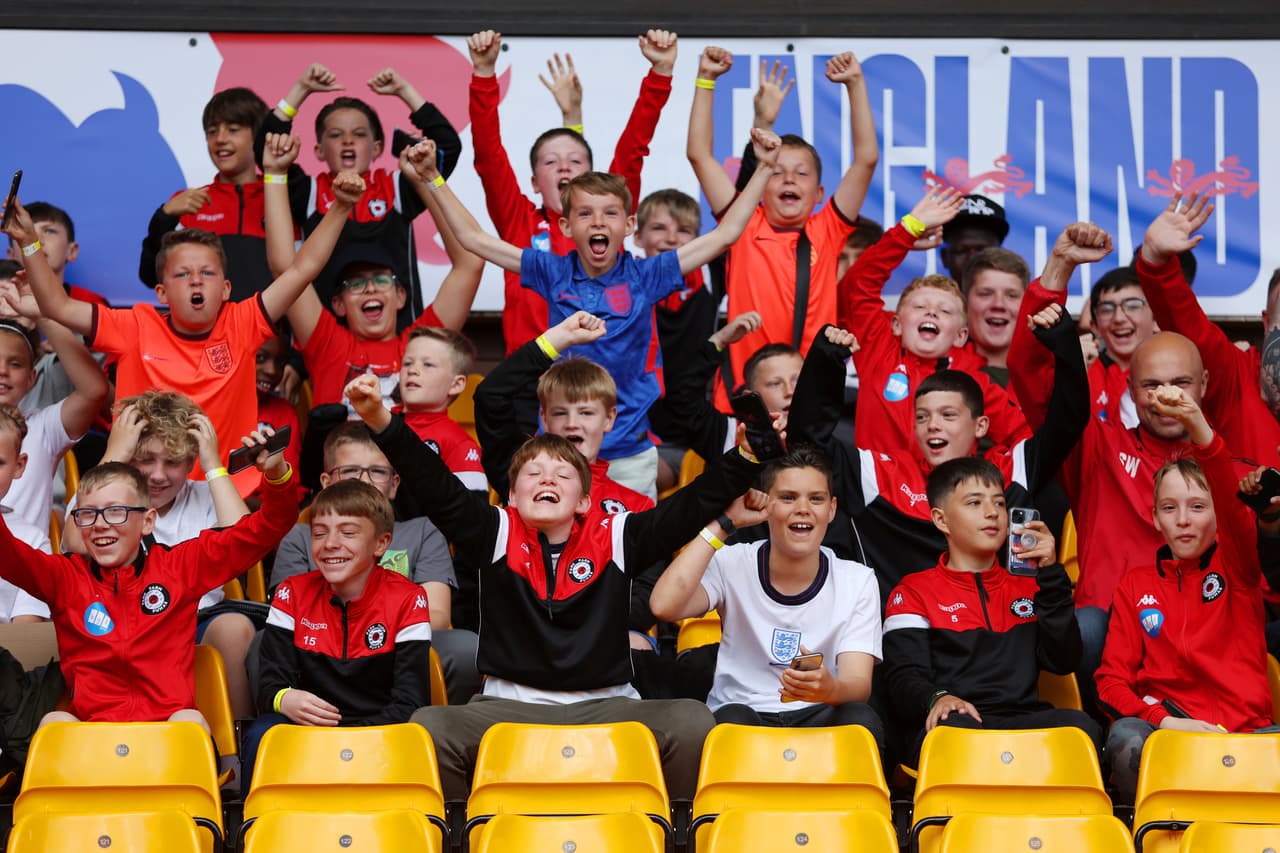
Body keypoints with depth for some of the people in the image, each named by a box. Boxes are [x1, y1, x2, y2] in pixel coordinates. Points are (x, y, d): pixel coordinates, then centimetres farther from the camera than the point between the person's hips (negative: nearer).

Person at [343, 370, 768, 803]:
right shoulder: (496, 534, 7)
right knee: (430, 727, -28)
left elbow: (695, 505, -1)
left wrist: (747, 456, -17)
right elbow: (433, 485, -6)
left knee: (691, 720, -26)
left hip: (606, 706, 0)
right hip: (508, 709, 0)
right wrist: (380, 420, -21)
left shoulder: (614, 538, 8)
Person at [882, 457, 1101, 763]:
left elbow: (1063, 662, 11)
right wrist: (936, 699, -22)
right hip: (959, 723, -3)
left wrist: (1051, 574, 6)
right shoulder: (915, 592, 15)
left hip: (1022, 722, 3)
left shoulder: (1028, 586, 26)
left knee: (1081, 726, -31)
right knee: (954, 728, -41)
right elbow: (904, 677, 2)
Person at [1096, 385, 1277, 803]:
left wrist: (1200, 429, -28)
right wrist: (1165, 720, -14)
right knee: (1126, 740, -34)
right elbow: (1113, 679, 8)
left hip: (1245, 730, -1)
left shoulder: (1237, 568, 13)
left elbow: (1234, 506, -9)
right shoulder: (1135, 584, 17)